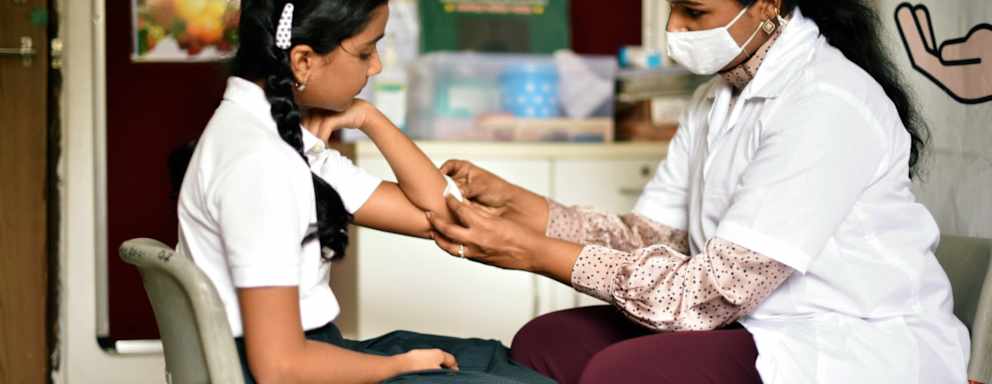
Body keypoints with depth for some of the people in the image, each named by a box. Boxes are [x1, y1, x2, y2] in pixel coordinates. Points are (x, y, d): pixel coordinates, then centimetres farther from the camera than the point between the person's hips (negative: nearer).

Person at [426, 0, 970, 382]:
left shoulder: (825, 106, -21)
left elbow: (708, 295, -23)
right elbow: (648, 237, 5)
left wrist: (535, 253, -21)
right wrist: (516, 205, -7)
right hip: (767, 327, 9)